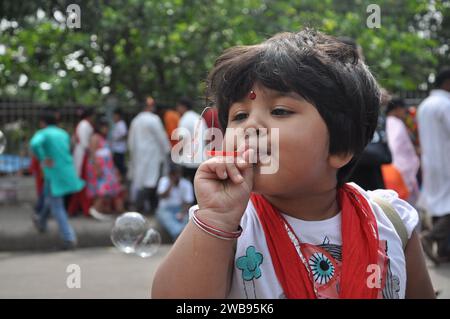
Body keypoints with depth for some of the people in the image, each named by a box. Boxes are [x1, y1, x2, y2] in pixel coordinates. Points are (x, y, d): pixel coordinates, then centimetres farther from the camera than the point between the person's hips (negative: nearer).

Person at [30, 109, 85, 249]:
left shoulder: (42, 133, -8)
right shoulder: (64, 134, 11)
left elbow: (34, 144, -30)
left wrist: (43, 159, -18)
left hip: (54, 174, -6)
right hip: (68, 173, 6)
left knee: (57, 208, 0)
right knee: (50, 197, 29)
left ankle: (69, 238, -8)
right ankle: (42, 222, 49)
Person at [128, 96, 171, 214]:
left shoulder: (135, 120, 8)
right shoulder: (153, 119, -13)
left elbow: (131, 139, 12)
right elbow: (161, 137, -10)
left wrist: (133, 153, 20)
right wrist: (167, 150, 2)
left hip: (138, 154, 7)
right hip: (152, 154, -7)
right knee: (150, 180, -4)